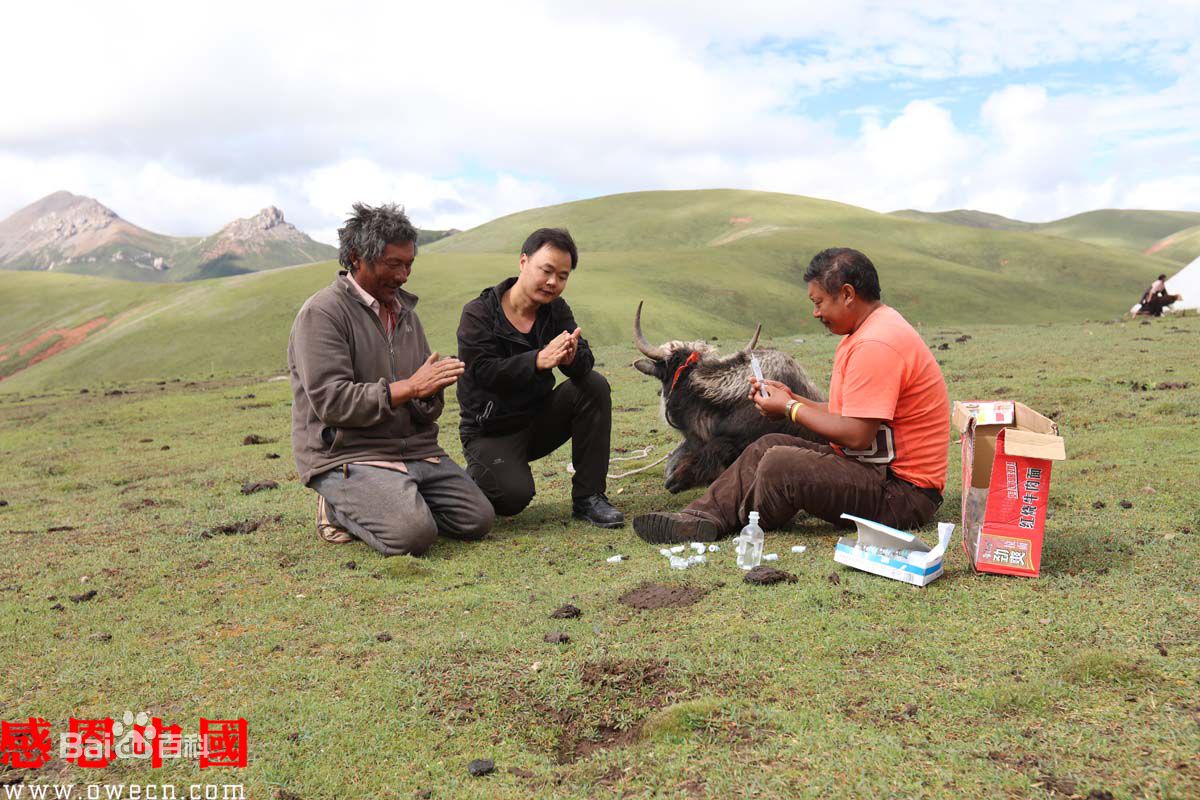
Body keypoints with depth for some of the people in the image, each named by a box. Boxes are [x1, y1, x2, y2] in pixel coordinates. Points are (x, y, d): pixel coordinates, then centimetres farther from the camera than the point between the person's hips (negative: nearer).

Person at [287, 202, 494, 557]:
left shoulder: (405, 311, 15)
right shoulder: (322, 312, -9)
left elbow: (426, 410, 14)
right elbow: (330, 401, -19)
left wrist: (430, 395, -12)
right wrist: (408, 387, -21)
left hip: (415, 449, 7)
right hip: (345, 456, -7)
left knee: (478, 519, -7)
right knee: (413, 533, -27)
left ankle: (398, 499, 13)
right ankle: (338, 508, 2)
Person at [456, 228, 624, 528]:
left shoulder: (556, 310, 2)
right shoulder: (478, 314, -13)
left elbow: (585, 363, -13)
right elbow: (482, 371, -27)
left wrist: (572, 358, -38)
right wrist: (538, 360, -40)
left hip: (540, 418, 5)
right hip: (491, 431, -5)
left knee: (595, 386, -18)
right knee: (515, 495, -29)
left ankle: (588, 497, -12)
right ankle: (471, 480, 9)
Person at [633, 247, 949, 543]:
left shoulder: (876, 345, -22)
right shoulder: (875, 330, 14)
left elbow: (856, 435, -25)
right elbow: (847, 416, 15)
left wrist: (790, 408, -12)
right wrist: (792, 399, 5)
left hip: (901, 491, -11)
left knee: (779, 464, -23)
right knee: (769, 445, 8)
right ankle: (702, 517, -1)